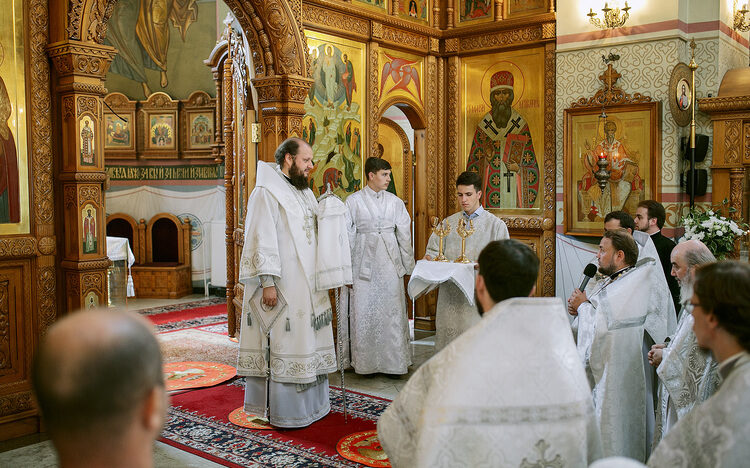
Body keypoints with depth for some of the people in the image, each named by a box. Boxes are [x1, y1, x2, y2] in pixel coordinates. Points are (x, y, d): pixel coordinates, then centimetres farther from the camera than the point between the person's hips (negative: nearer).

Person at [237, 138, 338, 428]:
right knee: (283, 343, -3)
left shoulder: (305, 192, 16)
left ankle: (308, 403, 23)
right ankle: (284, 411, 7)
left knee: (306, 339, 12)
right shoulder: (266, 192, -9)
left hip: (308, 284, 8)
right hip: (282, 285, -8)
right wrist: (267, 282, -20)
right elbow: (263, 239, -15)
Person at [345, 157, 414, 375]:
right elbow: (347, 235, 3)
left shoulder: (395, 201, 8)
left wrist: (409, 266, 7)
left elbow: (404, 235, 10)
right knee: (364, 310, 0)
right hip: (364, 261, -2)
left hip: (389, 262, 2)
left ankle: (393, 362, 11)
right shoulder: (353, 201, 2)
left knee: (392, 309, 1)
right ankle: (366, 363, 11)